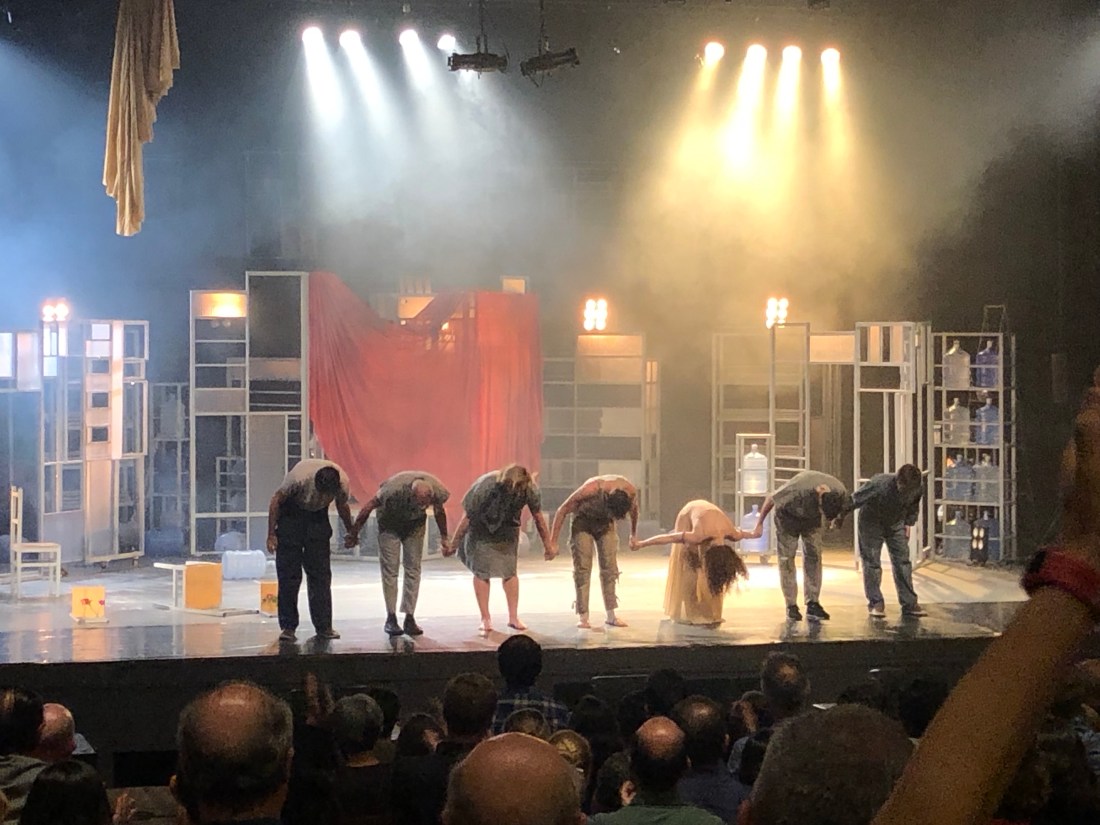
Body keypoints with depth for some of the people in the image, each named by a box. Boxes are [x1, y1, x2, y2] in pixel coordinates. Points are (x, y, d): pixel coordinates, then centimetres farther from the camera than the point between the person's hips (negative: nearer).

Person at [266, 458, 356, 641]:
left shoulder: (342, 483, -25)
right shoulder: (299, 477, -36)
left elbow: (342, 506, 0)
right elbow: (276, 500, -18)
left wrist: (351, 532, 14)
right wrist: (271, 534, -16)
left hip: (317, 516, 3)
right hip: (291, 513, -3)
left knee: (320, 574, -3)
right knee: (289, 573, -7)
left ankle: (324, 626, 1)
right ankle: (288, 627, -1)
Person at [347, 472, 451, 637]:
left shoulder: (438, 491, -29)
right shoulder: (393, 490, -39)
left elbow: (439, 511, -3)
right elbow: (368, 507, -23)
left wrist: (444, 537, 9)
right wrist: (353, 534, -15)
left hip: (415, 523, 3)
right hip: (390, 522, -3)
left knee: (413, 568, -3)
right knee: (389, 568, -9)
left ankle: (409, 618, -1)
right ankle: (391, 618, -5)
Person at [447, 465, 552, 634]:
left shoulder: (530, 489, -29)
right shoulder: (484, 487, -37)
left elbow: (538, 517, -11)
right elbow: (466, 518, -25)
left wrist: (547, 545, -2)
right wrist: (453, 546, -16)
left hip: (507, 530, 2)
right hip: (481, 529, -2)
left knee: (509, 571, -2)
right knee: (481, 571, -5)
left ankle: (513, 617, 6)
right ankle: (485, 619, 1)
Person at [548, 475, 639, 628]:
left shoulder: (630, 491, -27)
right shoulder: (590, 490, -37)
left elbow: (633, 509, 0)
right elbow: (562, 511, -24)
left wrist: (634, 534, 14)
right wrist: (552, 542, -21)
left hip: (605, 524, 3)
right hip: (583, 522, -3)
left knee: (609, 568, -3)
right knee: (582, 569, -11)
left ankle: (611, 615, 4)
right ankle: (583, 617, -10)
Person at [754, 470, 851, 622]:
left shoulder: (841, 492, -29)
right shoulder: (796, 490, -41)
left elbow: (845, 507, -1)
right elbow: (771, 499, -23)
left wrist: (836, 520, 14)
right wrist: (759, 524, -13)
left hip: (811, 519, 3)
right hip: (789, 516, -3)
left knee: (813, 557, -6)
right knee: (786, 559, -6)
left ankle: (813, 605, -6)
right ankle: (791, 606, 0)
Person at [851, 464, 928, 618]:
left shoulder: (918, 487, -22)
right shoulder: (879, 484, -37)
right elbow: (854, 500, -24)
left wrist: (908, 524, 1)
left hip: (896, 524, 4)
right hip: (871, 522, -4)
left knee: (902, 562, 1)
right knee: (872, 562, -4)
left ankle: (909, 604, 5)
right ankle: (875, 603, 7)